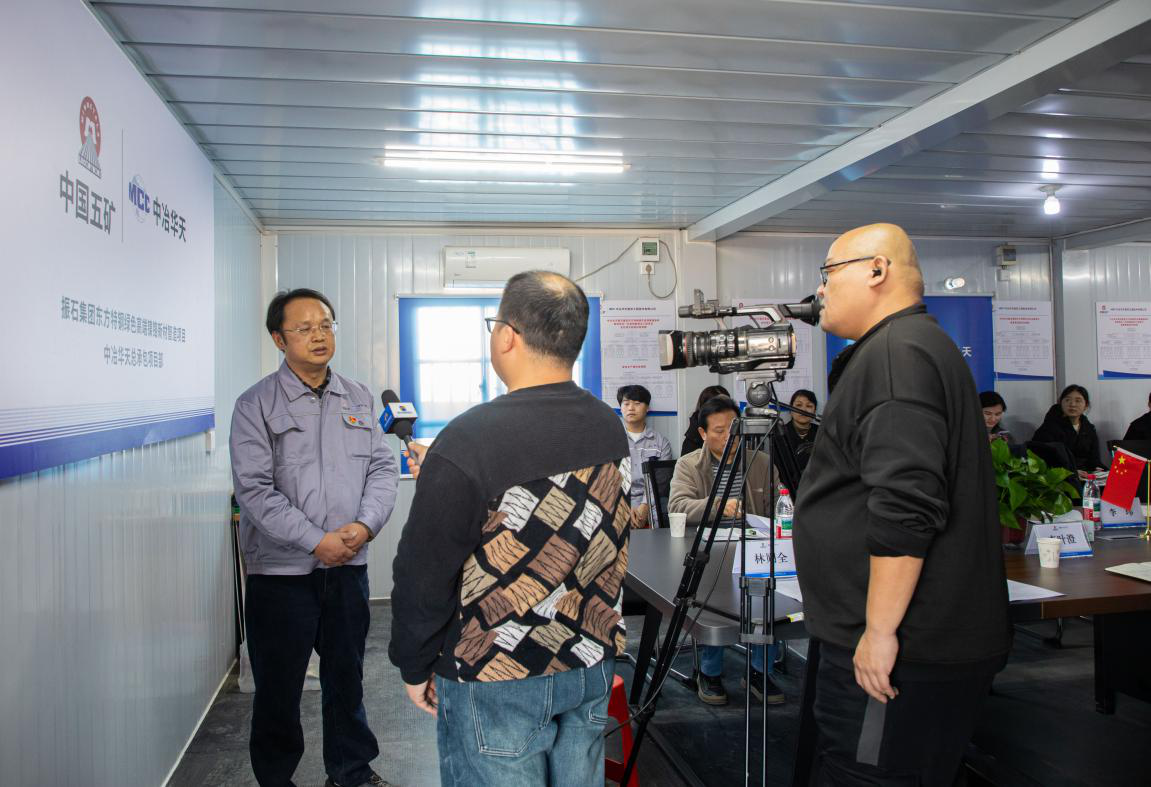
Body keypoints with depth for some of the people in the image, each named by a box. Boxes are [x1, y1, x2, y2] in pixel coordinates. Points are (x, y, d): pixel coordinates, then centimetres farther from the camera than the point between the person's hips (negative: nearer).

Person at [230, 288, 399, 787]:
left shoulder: (358, 399, 7)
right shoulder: (256, 405, -6)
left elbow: (383, 468, 6)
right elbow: (255, 488, -13)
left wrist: (364, 526, -11)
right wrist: (317, 541, -18)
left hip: (349, 566, 4)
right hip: (281, 571, -4)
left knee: (347, 675, 17)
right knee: (279, 685, 10)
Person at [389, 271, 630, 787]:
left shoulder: (470, 440, -23)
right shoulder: (610, 426, -2)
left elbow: (424, 573, -16)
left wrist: (414, 667, 1)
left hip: (496, 684, -6)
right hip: (593, 667, 6)